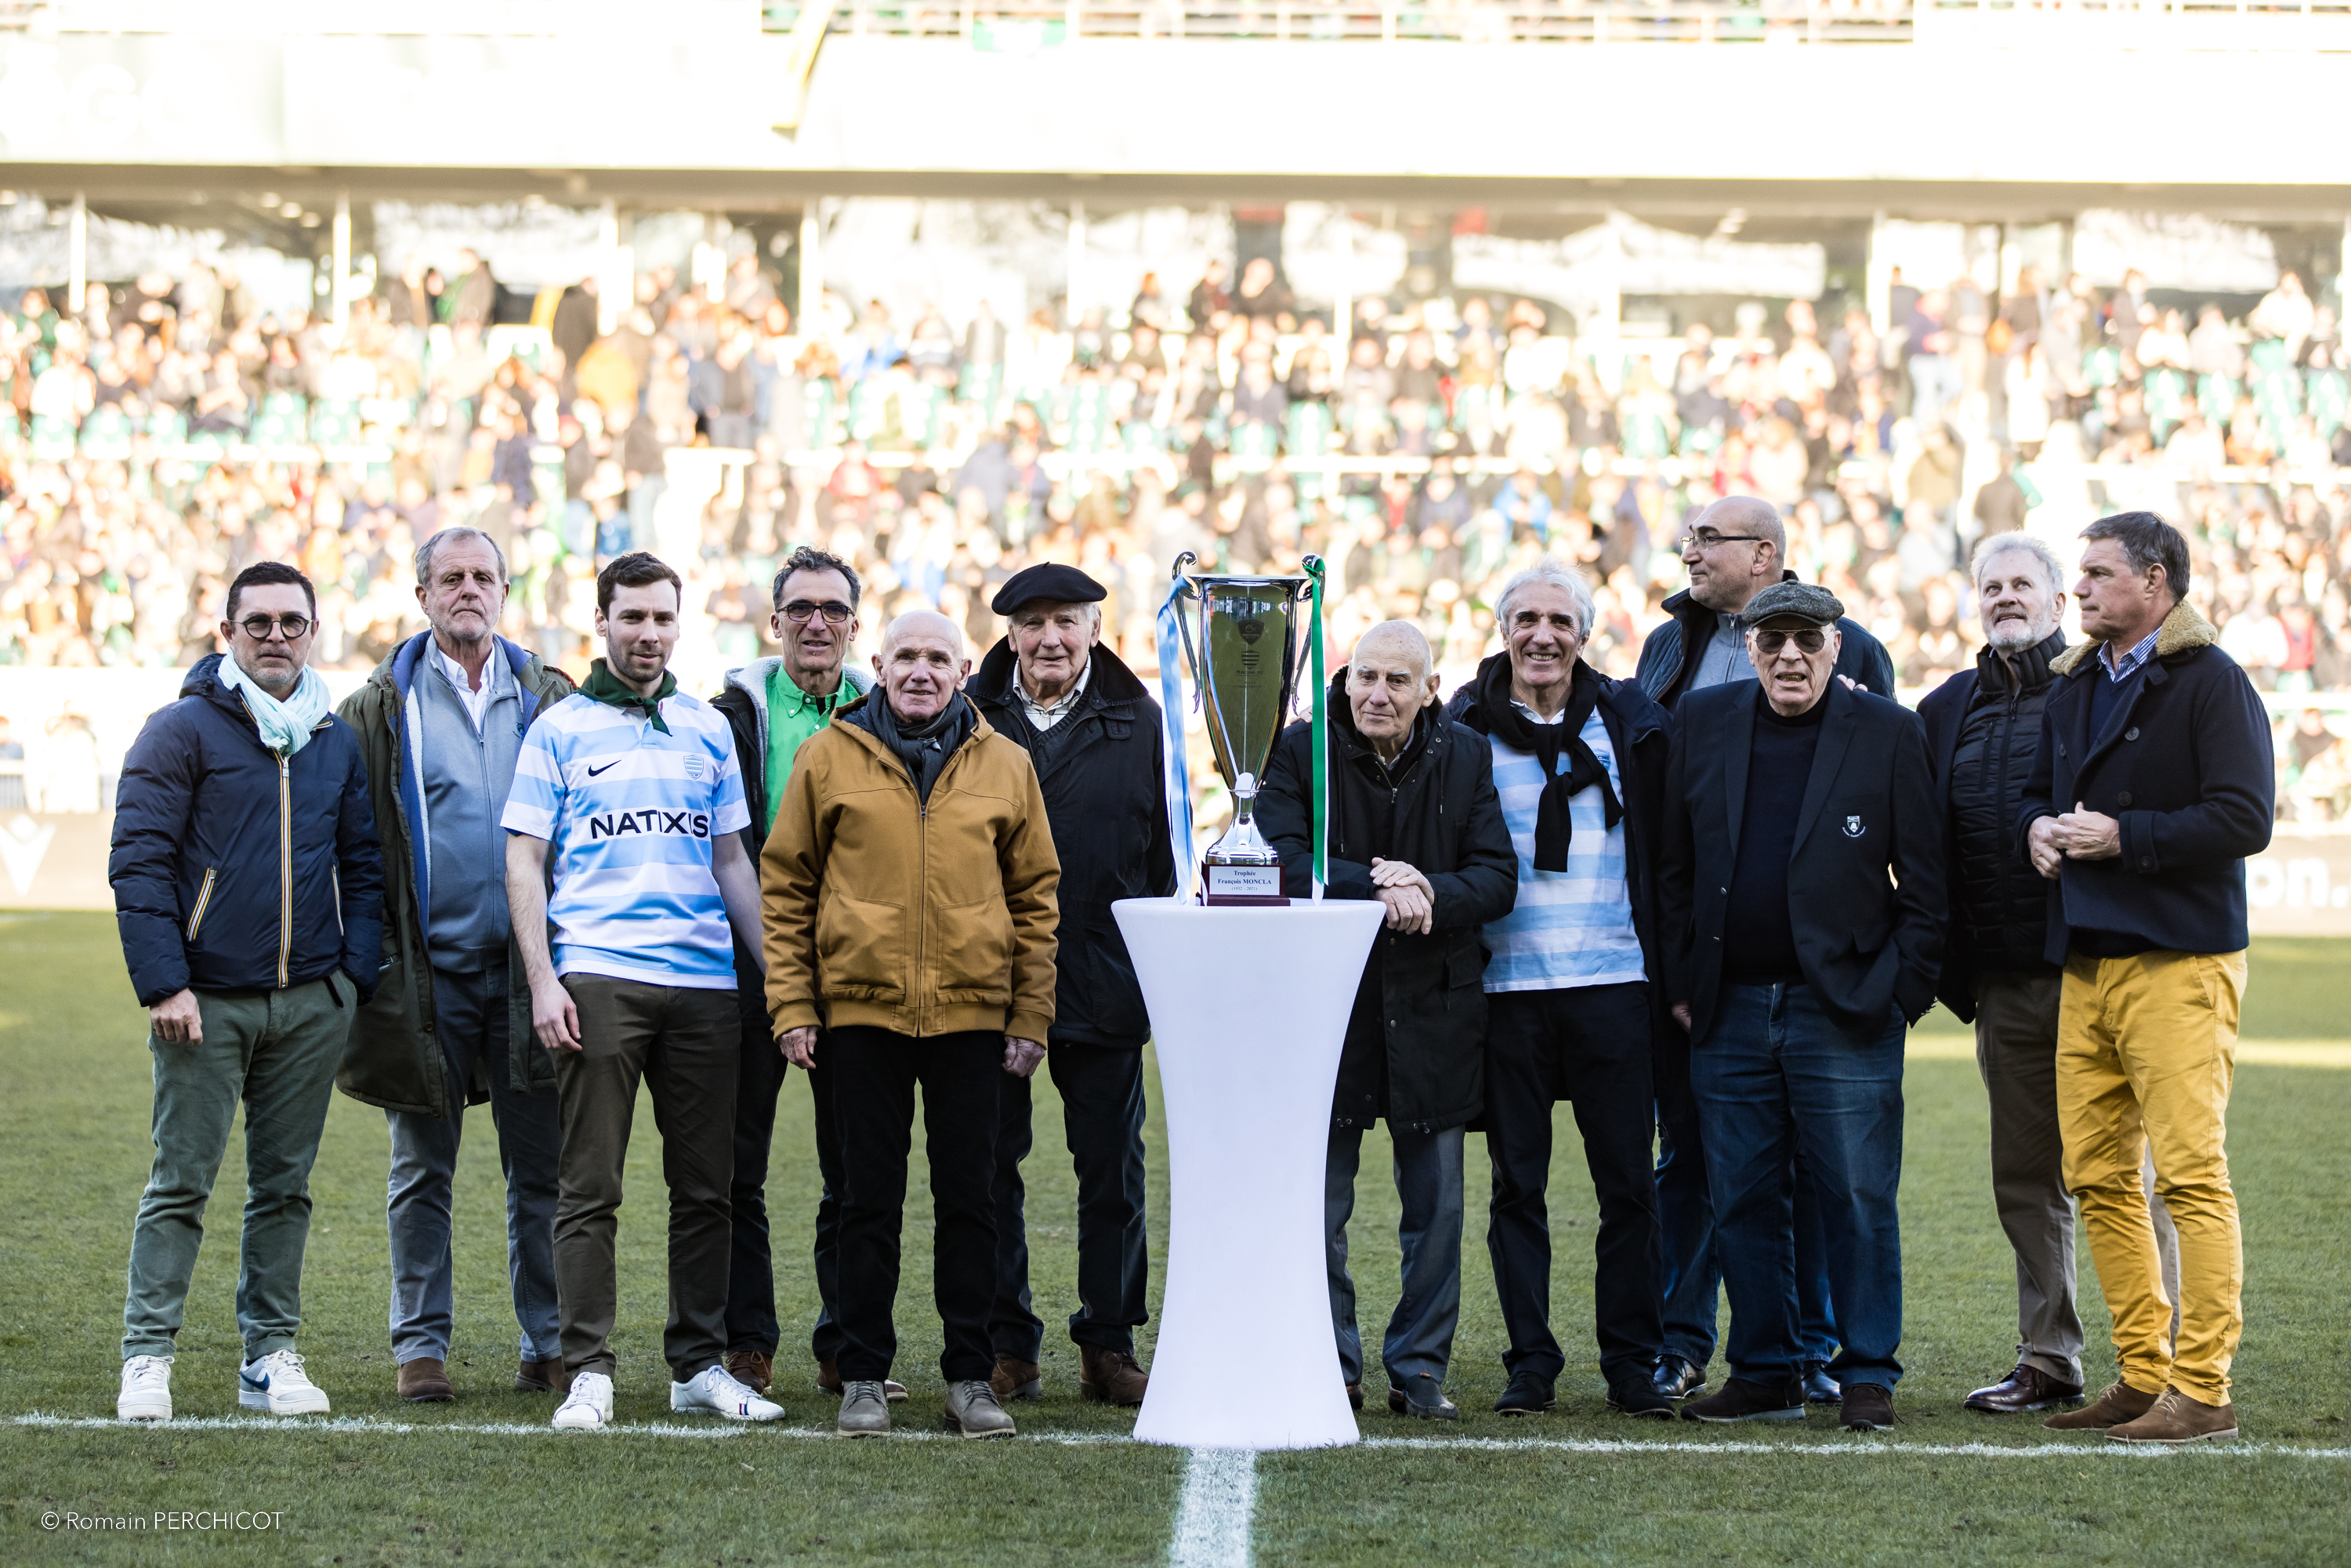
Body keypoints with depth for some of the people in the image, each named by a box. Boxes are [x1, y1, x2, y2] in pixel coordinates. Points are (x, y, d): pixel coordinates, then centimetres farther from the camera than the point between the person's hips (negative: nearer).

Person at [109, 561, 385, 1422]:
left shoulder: (338, 742, 12)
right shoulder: (181, 730, -3)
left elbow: (362, 866, 17)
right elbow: (138, 861, -7)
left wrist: (355, 979, 5)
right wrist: (163, 985, -14)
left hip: (312, 1003, 4)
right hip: (207, 1002, -4)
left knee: (284, 1184, 8)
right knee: (181, 1182, -3)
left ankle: (271, 1355, 14)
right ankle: (148, 1355, 2)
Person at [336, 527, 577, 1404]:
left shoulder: (550, 700, 10)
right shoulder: (385, 706, 5)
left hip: (526, 964, 1)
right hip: (427, 968, -1)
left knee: (540, 1167, 3)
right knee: (422, 1168, 5)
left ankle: (549, 1345, 11)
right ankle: (421, 1345, 13)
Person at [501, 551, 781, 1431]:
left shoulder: (709, 730, 16)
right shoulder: (559, 730, 6)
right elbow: (524, 862, 2)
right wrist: (543, 981, -8)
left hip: (704, 981, 4)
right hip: (598, 977, -4)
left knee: (705, 1184, 6)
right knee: (590, 1186, -5)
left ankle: (700, 1366, 13)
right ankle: (589, 1371, -3)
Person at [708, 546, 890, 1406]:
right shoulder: (736, 713, 3)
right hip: (753, 969, -1)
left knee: (856, 1169, 5)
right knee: (738, 1166, 3)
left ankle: (848, 1346, 13)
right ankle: (745, 1344, 11)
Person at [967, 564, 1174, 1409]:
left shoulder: (1137, 724, 6)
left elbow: (1163, 852, 7)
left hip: (1103, 981, 0)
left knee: (1112, 1168, 4)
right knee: (991, 1165, 4)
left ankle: (1110, 1345, 13)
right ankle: (1005, 1344, 13)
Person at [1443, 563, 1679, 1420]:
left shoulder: (1629, 721, 7)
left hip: (1612, 981, 1)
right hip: (1507, 987, -1)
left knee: (1627, 1182, 2)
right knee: (1517, 1182, 4)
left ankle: (1633, 1364, 9)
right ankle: (1530, 1362, 11)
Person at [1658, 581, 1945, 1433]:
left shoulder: (1888, 732, 0)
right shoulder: (1704, 722, 8)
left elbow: (1925, 878, 0)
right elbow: (1675, 866, 12)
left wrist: (1906, 990, -6)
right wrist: (1683, 981, 6)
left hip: (1845, 1011, -3)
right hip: (1730, 1012, 3)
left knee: (1857, 1201, -2)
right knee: (1743, 1202, 6)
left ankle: (1868, 1376, 8)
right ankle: (1766, 1375, 16)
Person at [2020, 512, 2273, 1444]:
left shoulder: (2210, 682, -6)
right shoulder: (2074, 686, 18)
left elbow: (2245, 819, -14)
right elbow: (2038, 790, 29)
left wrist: (2123, 837, -16)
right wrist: (2038, 826, 6)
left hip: (2178, 963, -8)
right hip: (2085, 964, 8)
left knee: (2191, 1174, -10)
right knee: (2098, 1177, 8)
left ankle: (2203, 1389, -8)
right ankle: (2143, 1375, 16)